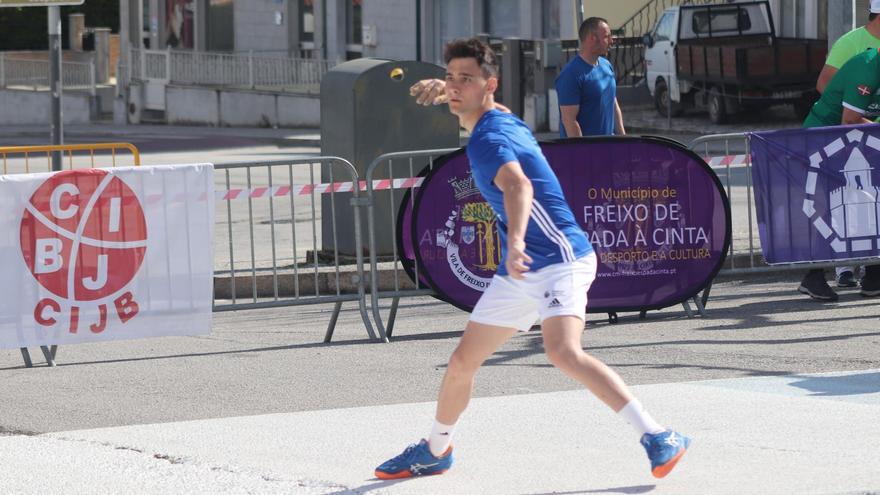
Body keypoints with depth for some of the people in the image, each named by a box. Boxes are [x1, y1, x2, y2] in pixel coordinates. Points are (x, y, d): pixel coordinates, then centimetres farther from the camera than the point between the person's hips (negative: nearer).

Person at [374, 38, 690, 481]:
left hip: (559, 261, -10)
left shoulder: (488, 140, -21)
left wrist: (516, 239, -59)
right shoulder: (503, 119, 8)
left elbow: (517, 185, -42)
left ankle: (658, 439, -32)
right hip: (519, 273, 10)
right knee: (462, 362, 15)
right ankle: (435, 451, 38)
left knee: (562, 351, -33)